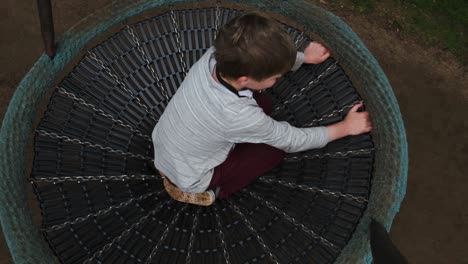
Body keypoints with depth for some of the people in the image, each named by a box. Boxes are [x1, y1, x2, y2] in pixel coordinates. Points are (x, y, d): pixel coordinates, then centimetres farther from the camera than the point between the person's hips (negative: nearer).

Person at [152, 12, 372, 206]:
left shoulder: (216, 55, -23)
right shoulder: (239, 117, -38)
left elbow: (265, 57, -1)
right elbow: (292, 140, -19)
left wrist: (305, 57, 9)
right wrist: (346, 127, -7)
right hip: (187, 180, -6)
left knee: (262, 102, 4)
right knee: (277, 146, -4)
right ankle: (213, 190, 6)